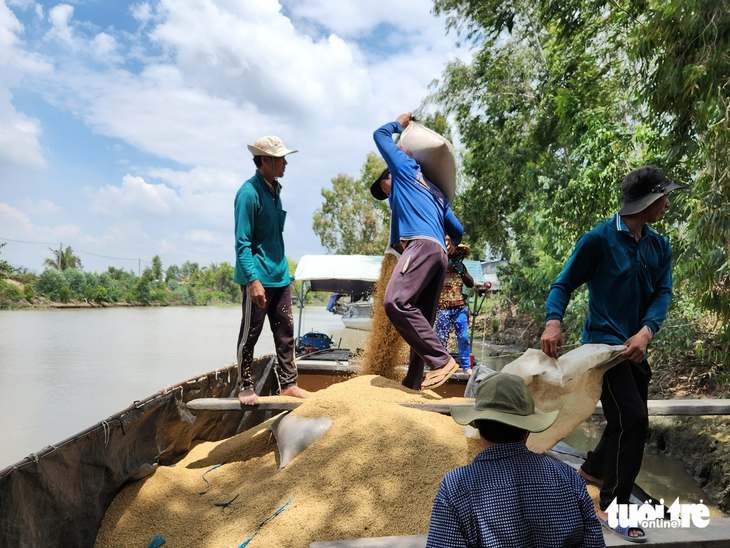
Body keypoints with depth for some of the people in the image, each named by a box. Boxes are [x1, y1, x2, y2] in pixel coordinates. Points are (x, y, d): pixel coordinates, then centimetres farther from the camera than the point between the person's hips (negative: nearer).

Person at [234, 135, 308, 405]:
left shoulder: (274, 189, 12)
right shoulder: (249, 192, -14)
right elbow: (242, 242, -17)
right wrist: (253, 280, -24)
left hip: (280, 275, 8)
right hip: (258, 277, -8)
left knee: (286, 331, 10)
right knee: (250, 334, 4)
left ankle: (288, 384, 19)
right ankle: (245, 387, 18)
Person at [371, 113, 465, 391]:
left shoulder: (404, 167, 19)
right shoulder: (435, 193, 35)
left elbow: (380, 134, 27)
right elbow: (457, 230, 34)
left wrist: (400, 123, 45)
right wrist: (454, 247, 54)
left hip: (421, 244, -9)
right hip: (439, 253, 9)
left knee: (395, 302, -25)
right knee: (421, 322, 3)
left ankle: (442, 359, -28)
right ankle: (411, 387, 2)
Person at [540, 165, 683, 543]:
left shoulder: (660, 247, 8)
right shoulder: (599, 239, -12)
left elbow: (662, 293, -2)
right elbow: (564, 284, -10)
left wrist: (645, 331, -21)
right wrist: (553, 321, -28)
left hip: (635, 346, 8)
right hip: (604, 342, -7)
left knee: (629, 420, 19)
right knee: (632, 419, -13)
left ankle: (591, 469, 43)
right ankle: (613, 507, 2)